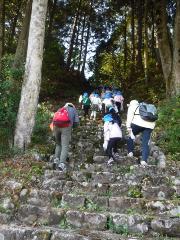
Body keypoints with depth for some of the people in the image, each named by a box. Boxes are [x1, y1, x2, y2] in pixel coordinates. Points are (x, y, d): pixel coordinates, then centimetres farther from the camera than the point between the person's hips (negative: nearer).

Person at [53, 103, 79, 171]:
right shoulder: (73, 110, 26)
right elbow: (76, 121, 15)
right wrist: (71, 126, 31)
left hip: (56, 126, 4)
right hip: (66, 127, -3)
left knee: (58, 144, 20)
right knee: (65, 146, -4)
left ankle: (56, 159, 6)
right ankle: (61, 163, -16)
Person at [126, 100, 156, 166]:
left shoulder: (132, 106, 20)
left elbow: (129, 118, 4)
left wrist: (129, 128, -3)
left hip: (138, 123, -4)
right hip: (150, 124, 4)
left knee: (131, 137, 21)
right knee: (145, 142, 6)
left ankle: (130, 152, 16)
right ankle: (144, 160, -2)